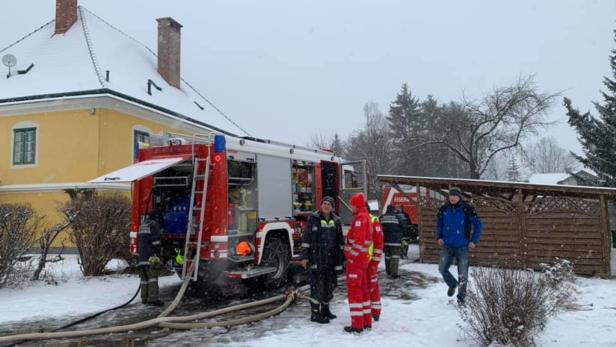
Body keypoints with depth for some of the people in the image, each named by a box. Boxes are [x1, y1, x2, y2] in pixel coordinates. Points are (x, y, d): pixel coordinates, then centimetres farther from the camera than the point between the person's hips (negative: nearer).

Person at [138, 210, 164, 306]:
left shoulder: (143, 225, 24)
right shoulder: (154, 224, -5)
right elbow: (155, 241, -14)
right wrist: (158, 254, -13)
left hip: (142, 256, 9)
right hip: (151, 256, -9)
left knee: (144, 277, 10)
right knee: (153, 276, -11)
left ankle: (144, 298, 11)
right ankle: (153, 299, -15)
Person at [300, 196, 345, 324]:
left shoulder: (336, 221, 9)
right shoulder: (313, 219, -3)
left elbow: (340, 241, 15)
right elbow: (306, 238, -4)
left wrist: (342, 257, 12)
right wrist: (304, 256, -9)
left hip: (332, 258, 5)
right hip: (316, 259, -5)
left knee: (330, 284, 13)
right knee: (317, 286, -5)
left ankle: (325, 309, 29)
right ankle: (315, 312, 4)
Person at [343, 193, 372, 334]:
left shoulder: (360, 218, -16)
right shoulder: (366, 217, 15)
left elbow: (358, 241, -23)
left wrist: (351, 256, -17)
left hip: (355, 259, -10)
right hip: (363, 258, 10)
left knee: (354, 290, -5)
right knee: (363, 289, 14)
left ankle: (357, 325, -2)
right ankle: (366, 321, 22)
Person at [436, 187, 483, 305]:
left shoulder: (467, 209, -13)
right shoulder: (444, 209, -2)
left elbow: (478, 225, -4)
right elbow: (439, 222, 15)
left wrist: (474, 241, -7)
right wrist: (439, 237, 6)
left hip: (462, 246, -3)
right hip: (447, 246, 3)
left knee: (463, 273, 2)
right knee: (442, 269, 1)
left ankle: (461, 296, 19)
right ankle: (452, 284, 31)